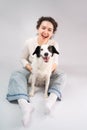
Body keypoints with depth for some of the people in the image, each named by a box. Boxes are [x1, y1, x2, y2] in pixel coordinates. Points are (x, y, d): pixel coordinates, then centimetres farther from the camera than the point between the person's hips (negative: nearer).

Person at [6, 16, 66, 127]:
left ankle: (52, 98, -50)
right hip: (31, 70, -1)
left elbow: (55, 62, -10)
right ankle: (24, 104, -54)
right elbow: (23, 59, -2)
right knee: (16, 75, -30)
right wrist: (31, 68, -22)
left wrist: (51, 68, -35)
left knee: (61, 76, -25)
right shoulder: (29, 42, -14)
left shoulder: (54, 44, -13)